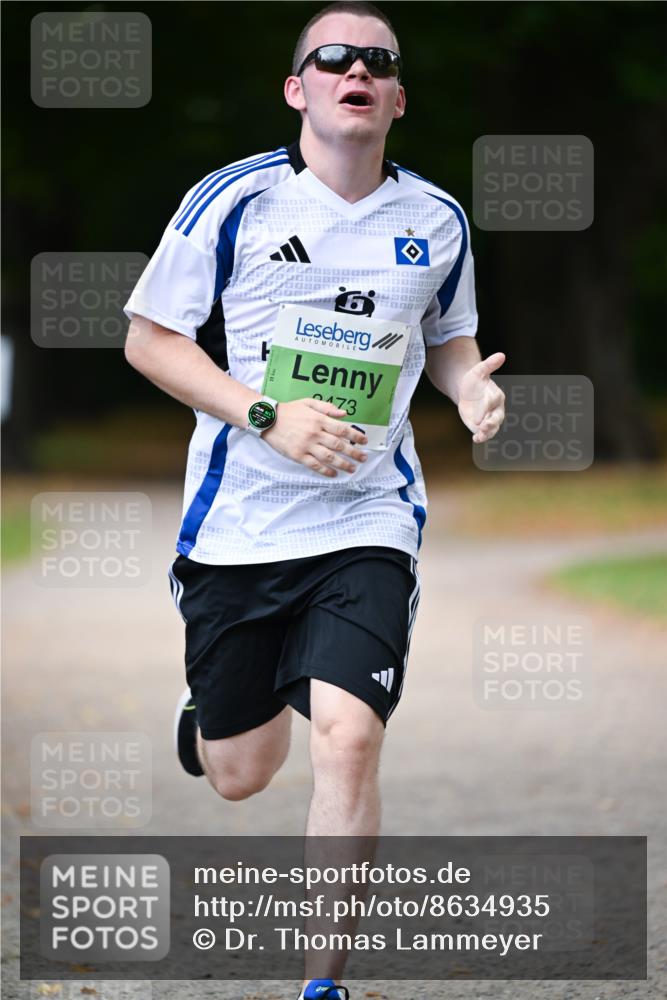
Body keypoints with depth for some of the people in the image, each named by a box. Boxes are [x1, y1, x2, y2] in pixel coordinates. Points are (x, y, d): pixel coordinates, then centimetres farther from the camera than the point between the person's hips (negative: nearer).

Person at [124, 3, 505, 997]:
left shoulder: (437, 221, 4)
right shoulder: (233, 200, -6)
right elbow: (149, 339, -2)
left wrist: (471, 388, -3)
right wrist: (268, 414, -15)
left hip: (367, 522, 1)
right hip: (236, 522, -1)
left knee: (346, 738, -19)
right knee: (240, 774, 9)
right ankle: (208, 708, 50)